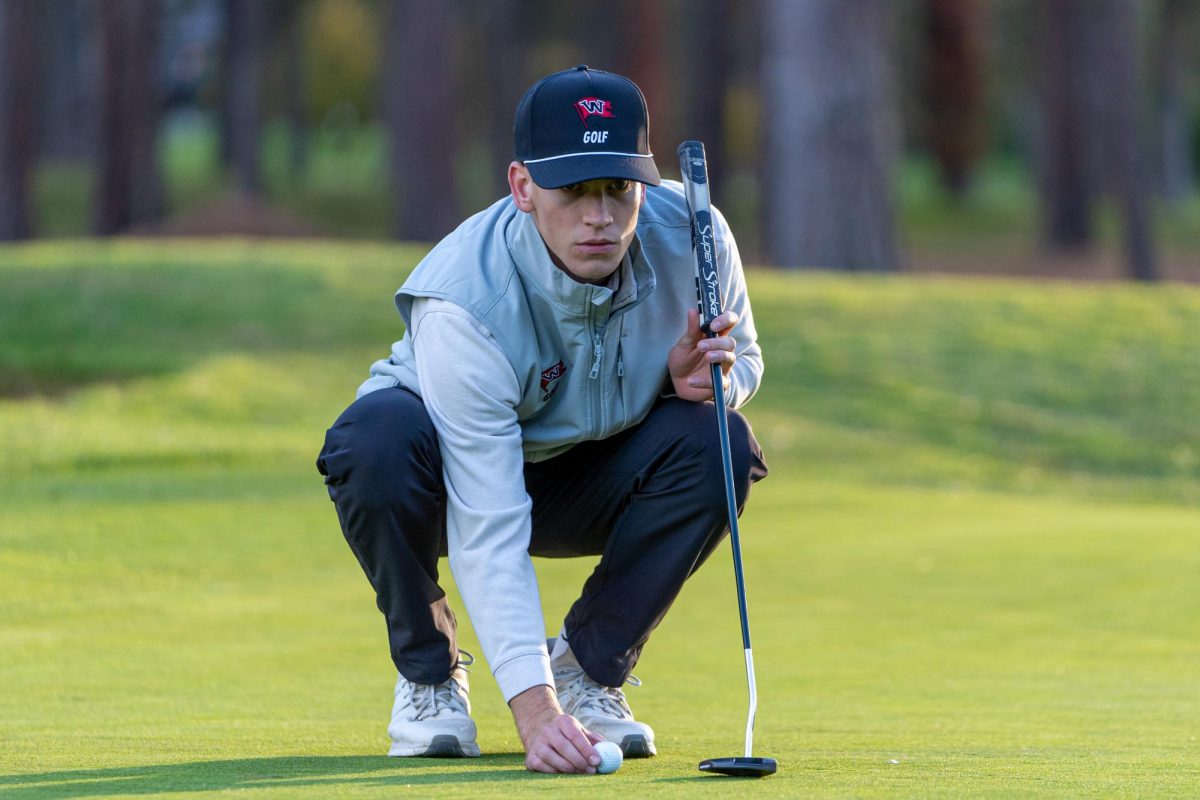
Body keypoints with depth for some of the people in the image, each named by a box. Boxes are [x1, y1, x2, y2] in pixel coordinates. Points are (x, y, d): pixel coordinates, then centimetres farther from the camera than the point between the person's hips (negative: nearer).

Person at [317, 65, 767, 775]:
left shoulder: (691, 236, -23)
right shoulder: (464, 302, -36)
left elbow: (743, 360, 0)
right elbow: (488, 531, -39)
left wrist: (706, 379, -27)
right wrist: (532, 706, -47)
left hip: (587, 484, 4)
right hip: (458, 472, -3)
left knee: (719, 444, -26)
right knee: (380, 437, -37)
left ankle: (590, 667, -6)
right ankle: (430, 675, -10)